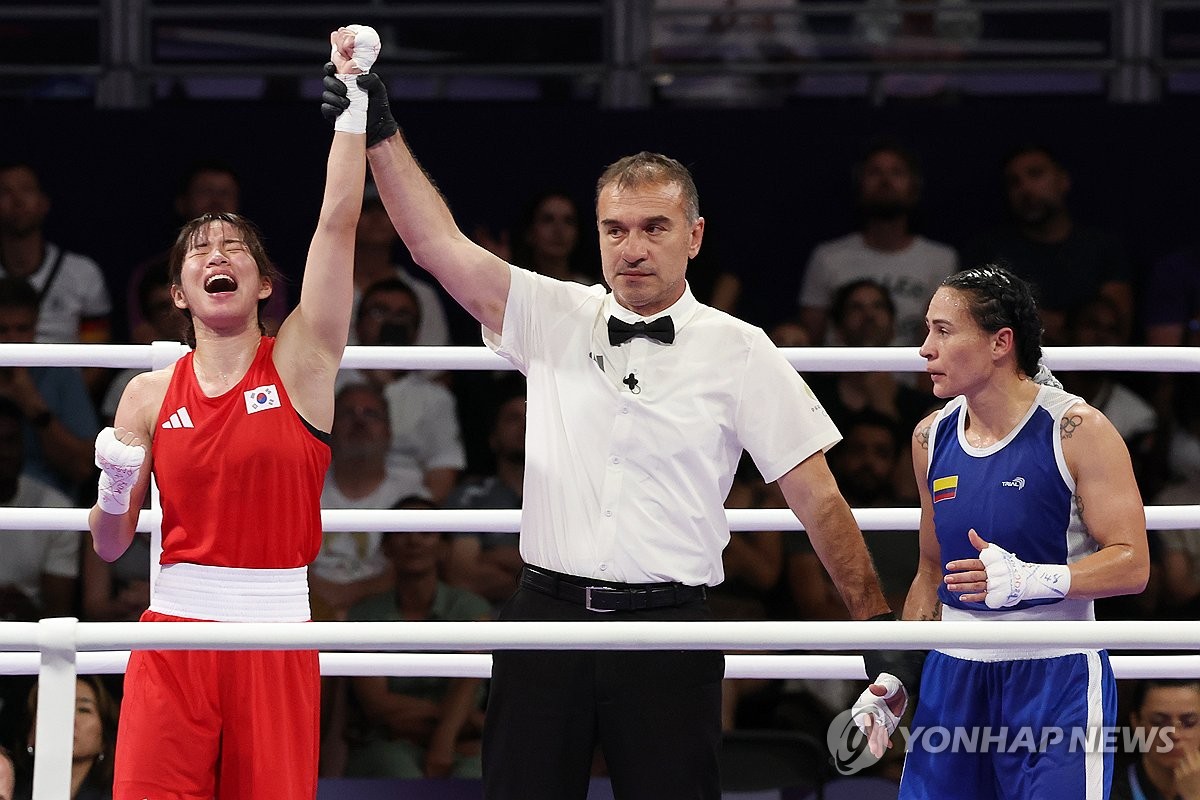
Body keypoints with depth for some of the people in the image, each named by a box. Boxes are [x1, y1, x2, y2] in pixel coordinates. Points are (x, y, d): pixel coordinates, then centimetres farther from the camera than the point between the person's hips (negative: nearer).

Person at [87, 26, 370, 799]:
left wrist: (354, 94, -14)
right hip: (175, 625, 1)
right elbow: (110, 545, 11)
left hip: (276, 634, -1)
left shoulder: (301, 361, 2)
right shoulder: (150, 395, 8)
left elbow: (339, 221, -8)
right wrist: (114, 487, -11)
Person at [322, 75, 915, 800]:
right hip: (547, 617, 2)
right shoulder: (554, 318, 8)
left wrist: (875, 624, -1)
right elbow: (438, 243, 3)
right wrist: (379, 132, -6)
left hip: (669, 630, -2)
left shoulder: (740, 352, 3)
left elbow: (816, 496, 3)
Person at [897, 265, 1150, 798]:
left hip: (1056, 677, -5)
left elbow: (1131, 565, -14)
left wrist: (1028, 579, -28)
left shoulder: (1078, 431, -10)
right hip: (954, 671, 6)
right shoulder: (932, 438, 9)